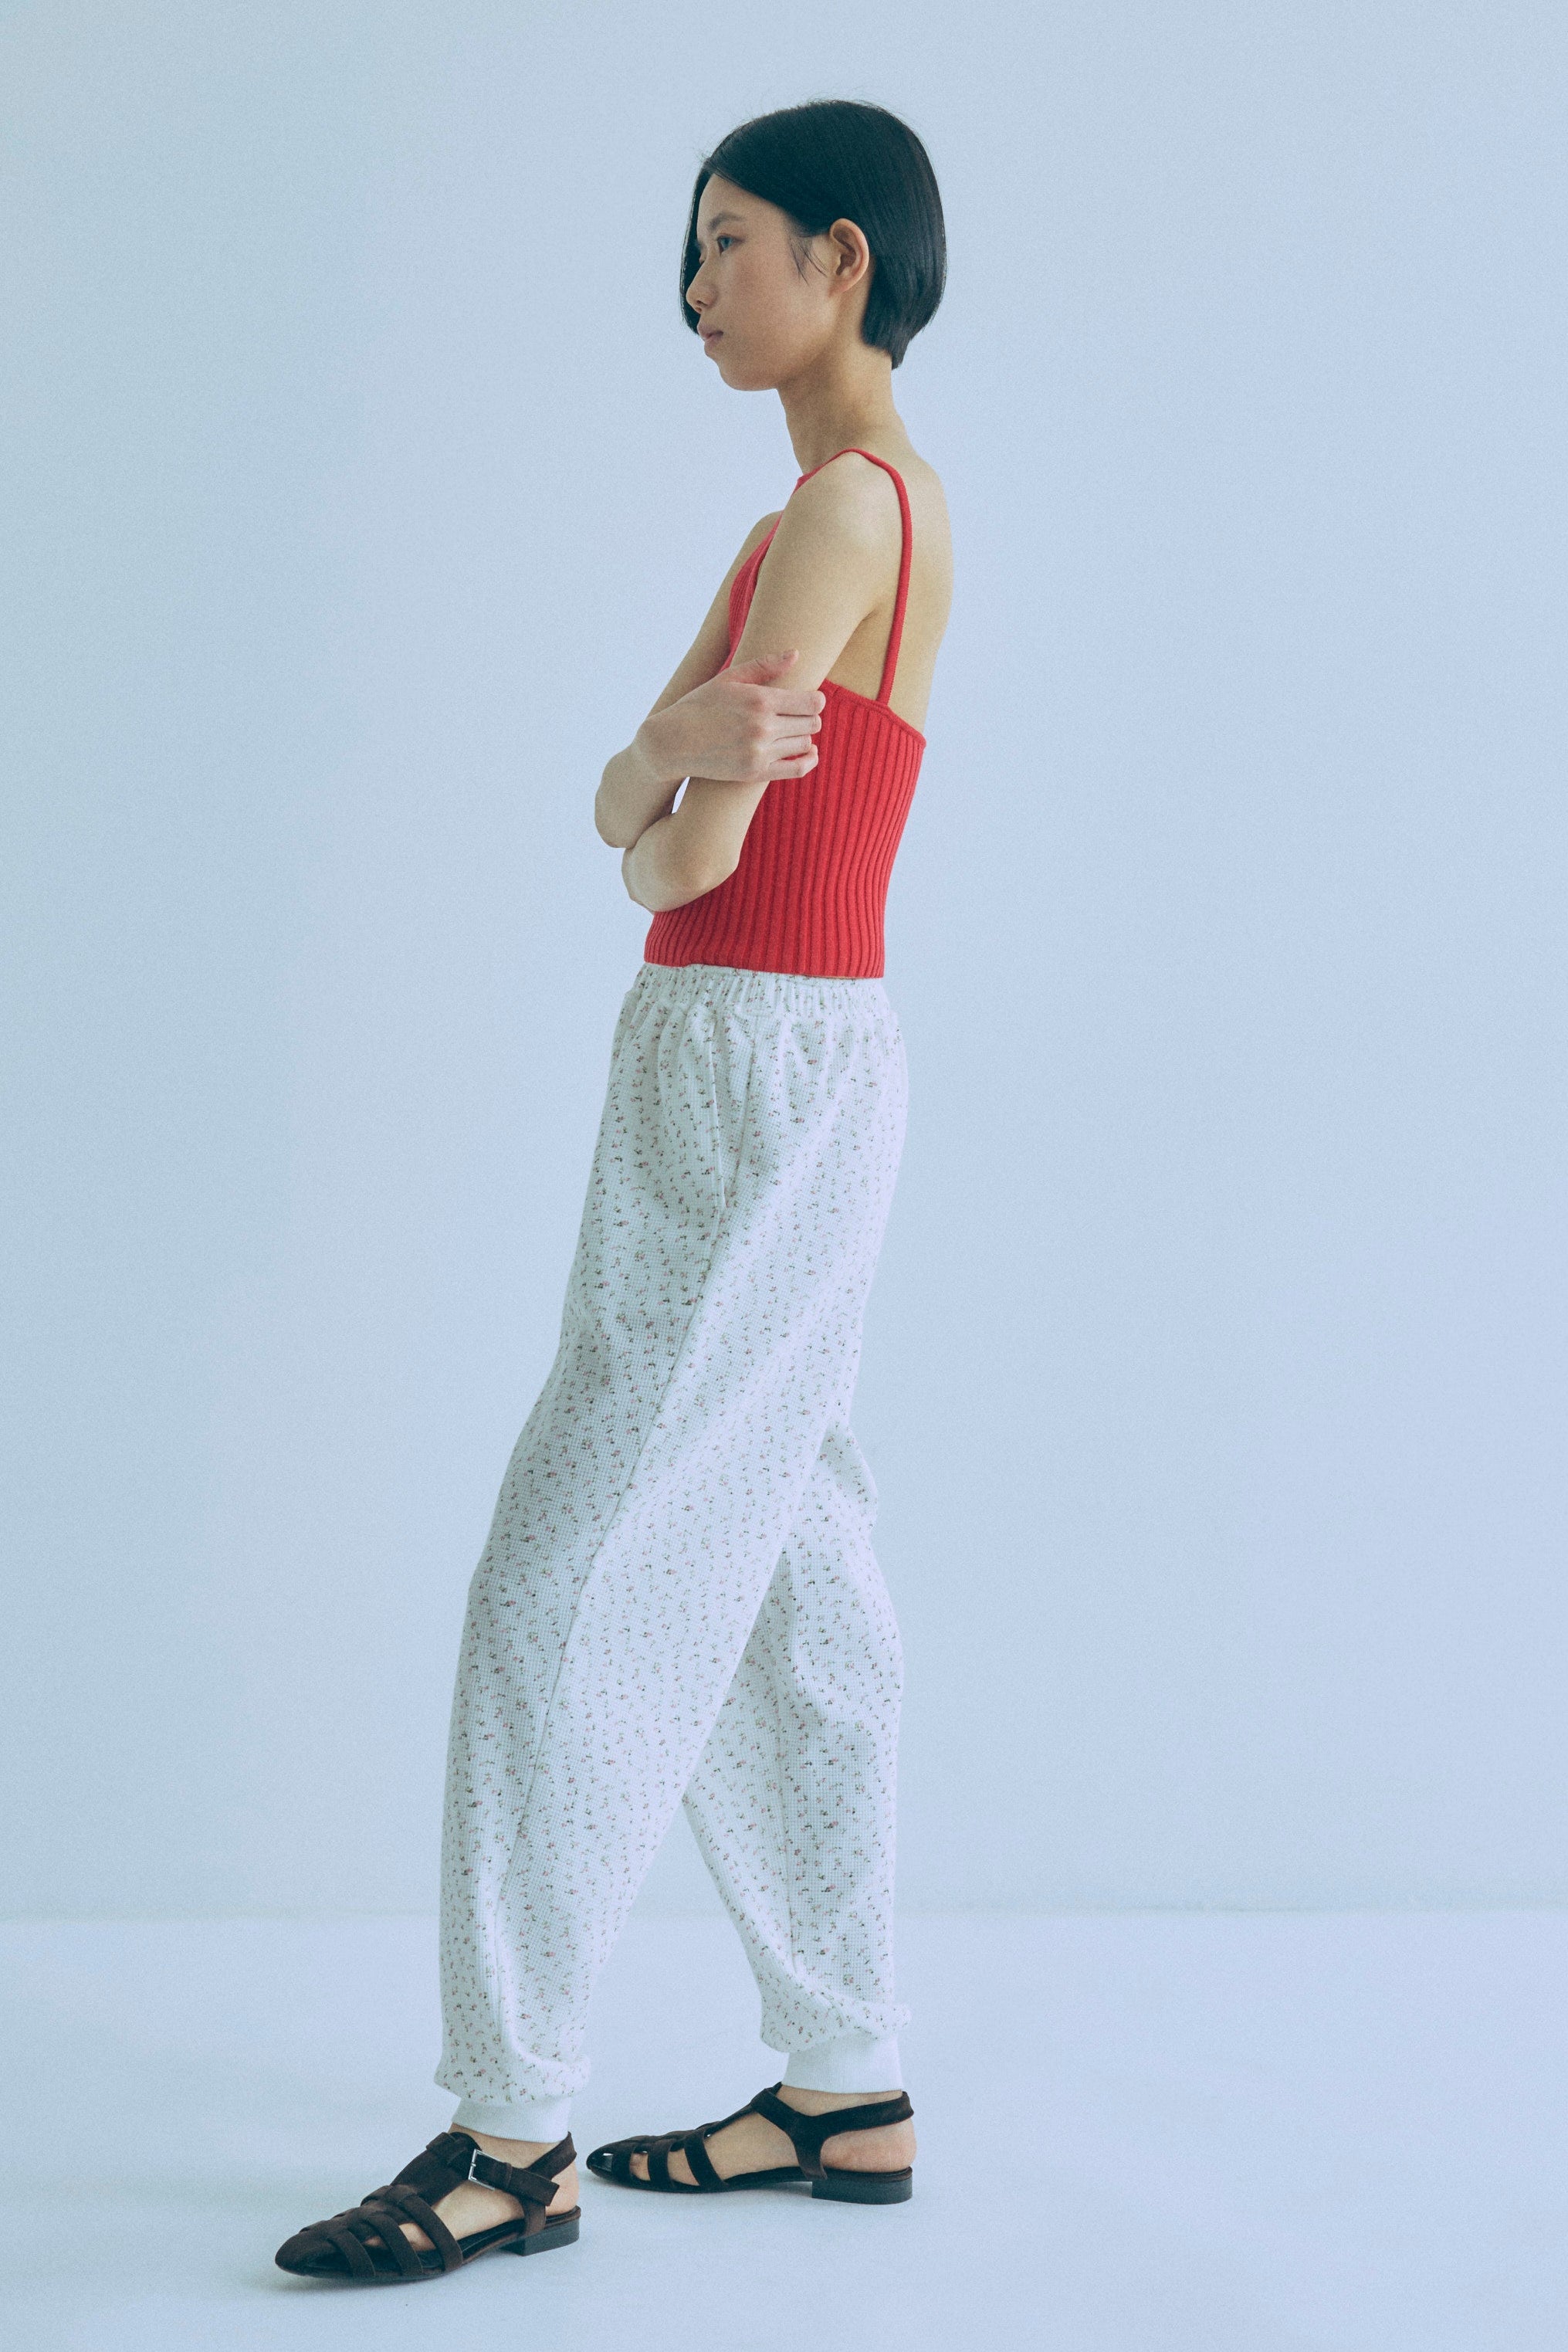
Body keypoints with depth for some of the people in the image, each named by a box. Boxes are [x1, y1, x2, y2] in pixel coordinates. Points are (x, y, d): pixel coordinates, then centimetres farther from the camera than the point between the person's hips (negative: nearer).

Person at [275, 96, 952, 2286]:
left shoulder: (850, 505, -12)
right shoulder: (819, 527, 18)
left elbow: (697, 856, -18)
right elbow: (624, 806, 6)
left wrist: (676, 822, 1)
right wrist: (681, 753, -14)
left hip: (765, 1077, -10)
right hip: (724, 1073, 10)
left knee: (574, 1585, -8)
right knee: (775, 1591, 11)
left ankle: (514, 2131, 0)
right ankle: (851, 2091, 19)